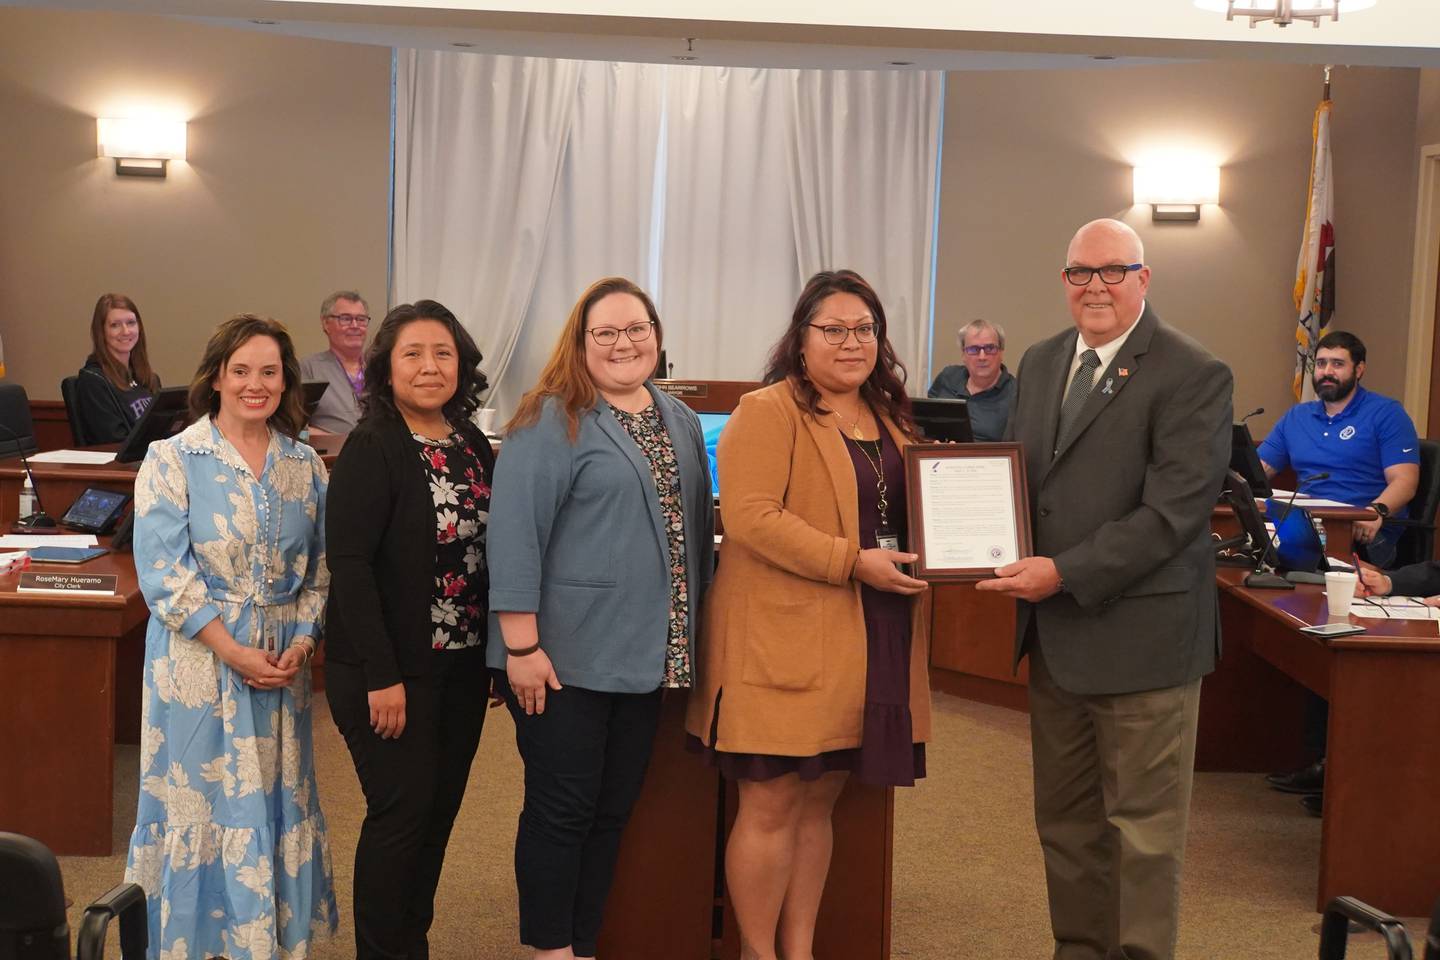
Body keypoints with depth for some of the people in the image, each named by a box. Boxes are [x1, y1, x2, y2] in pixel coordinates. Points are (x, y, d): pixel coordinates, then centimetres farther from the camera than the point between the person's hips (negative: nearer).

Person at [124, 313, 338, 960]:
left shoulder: (304, 465, 6)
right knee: (204, 802, 2)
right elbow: (163, 572, -11)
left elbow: (320, 569, 9)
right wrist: (233, 651, -15)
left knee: (277, 802, 9)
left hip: (283, 660, 4)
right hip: (198, 659, -3)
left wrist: (302, 644, -6)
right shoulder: (173, 460, -5)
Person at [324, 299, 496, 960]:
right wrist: (382, 676, -20)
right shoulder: (371, 449, -12)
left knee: (440, 808, 12)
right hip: (392, 668, -7)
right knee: (401, 812, -4)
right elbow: (349, 564, -17)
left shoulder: (473, 446, 9)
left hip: (462, 664, 7)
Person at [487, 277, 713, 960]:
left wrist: (692, 633, 16)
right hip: (567, 655, -6)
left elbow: (696, 528, 19)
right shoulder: (552, 421, -9)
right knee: (561, 809, 2)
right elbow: (514, 533, -15)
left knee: (612, 812, 13)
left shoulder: (680, 423, 12)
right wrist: (522, 644, -19)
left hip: (647, 658, 7)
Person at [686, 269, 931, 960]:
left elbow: (910, 511, 25)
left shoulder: (890, 418, 17)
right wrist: (853, 562, -21)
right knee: (771, 804, 1)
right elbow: (750, 516, -19)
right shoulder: (767, 412, -8)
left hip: (868, 645, 7)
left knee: (818, 801, 14)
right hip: (785, 641, -7)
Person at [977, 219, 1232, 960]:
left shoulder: (1192, 376, -12)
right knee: (1065, 818, 16)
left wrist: (1065, 574, -22)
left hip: (1141, 631, -7)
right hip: (1053, 630, 7)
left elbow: (1172, 513, -19)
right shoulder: (1040, 362, 11)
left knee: (1143, 826, 4)